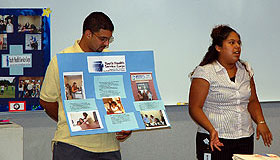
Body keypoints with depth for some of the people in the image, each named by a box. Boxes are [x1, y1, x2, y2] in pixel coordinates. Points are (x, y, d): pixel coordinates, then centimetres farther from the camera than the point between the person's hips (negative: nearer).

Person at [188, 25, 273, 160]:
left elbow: (252, 101, 18)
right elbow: (195, 108, -11)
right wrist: (211, 130, -24)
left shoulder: (245, 70, 12)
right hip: (215, 140, -5)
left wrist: (260, 122, 0)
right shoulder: (205, 72, -7)